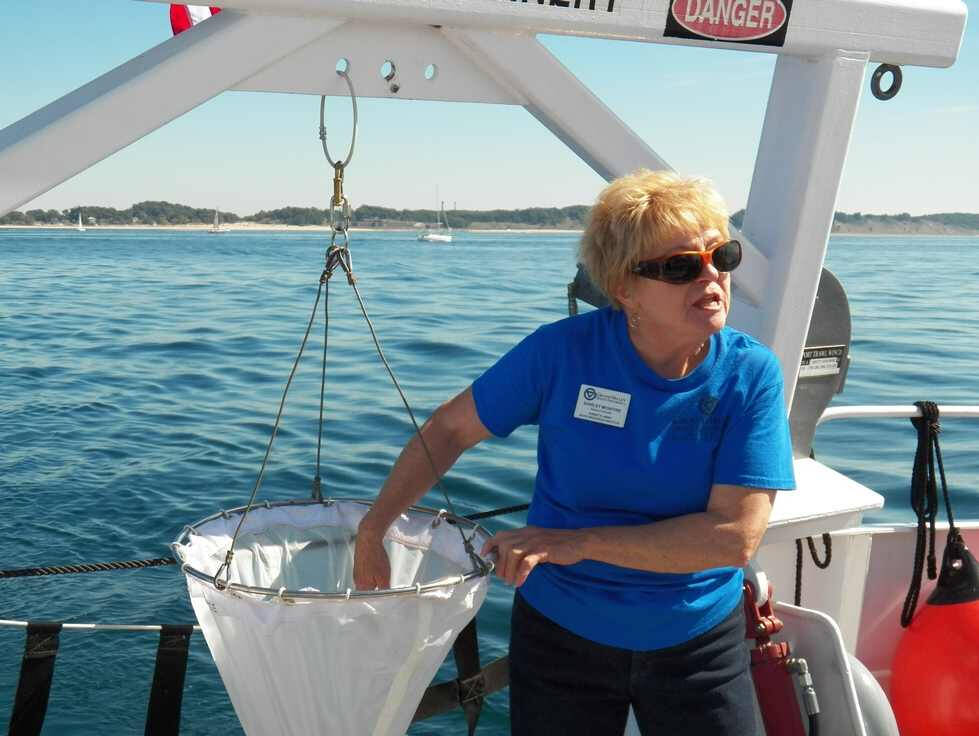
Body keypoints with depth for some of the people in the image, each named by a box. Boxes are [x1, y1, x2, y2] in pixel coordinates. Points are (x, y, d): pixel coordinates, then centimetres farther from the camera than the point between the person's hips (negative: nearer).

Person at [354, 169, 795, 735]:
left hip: (699, 643, 1)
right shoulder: (564, 351, -16)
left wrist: (577, 544, -23)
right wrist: (371, 533, -4)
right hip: (560, 634, 0)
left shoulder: (751, 375, -15)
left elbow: (738, 535, -22)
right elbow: (452, 429, -4)